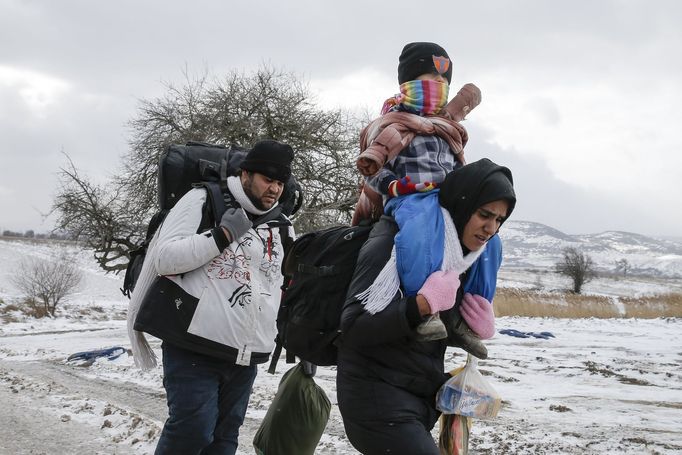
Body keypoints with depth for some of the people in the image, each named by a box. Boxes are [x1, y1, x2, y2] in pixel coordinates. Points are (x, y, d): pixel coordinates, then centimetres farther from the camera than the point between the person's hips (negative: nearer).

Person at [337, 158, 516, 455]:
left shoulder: (459, 256, 11)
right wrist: (423, 304, -30)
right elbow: (352, 326, -21)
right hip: (378, 400, -8)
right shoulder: (393, 242, -15)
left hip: (421, 401, 8)